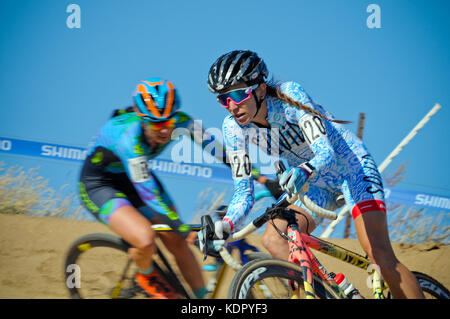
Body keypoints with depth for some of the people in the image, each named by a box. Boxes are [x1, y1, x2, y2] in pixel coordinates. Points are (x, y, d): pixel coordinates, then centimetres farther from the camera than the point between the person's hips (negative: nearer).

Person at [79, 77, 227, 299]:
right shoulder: (129, 136, -37)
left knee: (177, 243, -5)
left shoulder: (178, 121, -22)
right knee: (145, 240, -27)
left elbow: (214, 147, -19)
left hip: (131, 178, 6)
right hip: (99, 185, -6)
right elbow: (148, 193, -37)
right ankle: (146, 276, 6)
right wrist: (184, 229, -41)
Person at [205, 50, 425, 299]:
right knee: (273, 240, -18)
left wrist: (302, 172, -57)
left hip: (351, 168, -6)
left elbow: (326, 153, -36)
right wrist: (226, 223, -29)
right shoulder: (233, 127, -13)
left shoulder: (289, 95, -27)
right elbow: (244, 192, -9)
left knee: (380, 256, -22)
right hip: (316, 185, 6)